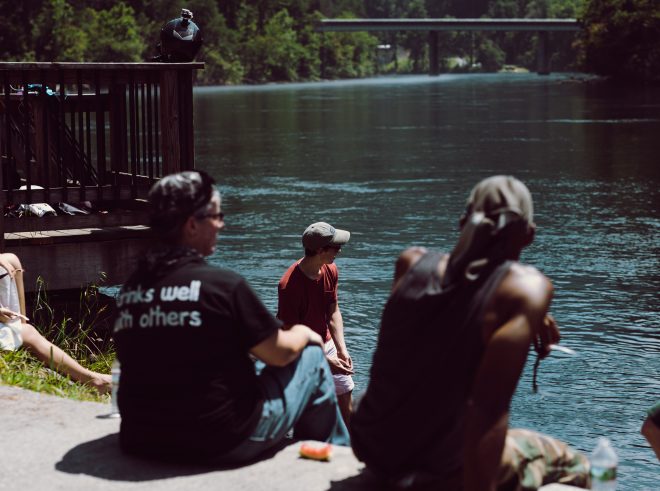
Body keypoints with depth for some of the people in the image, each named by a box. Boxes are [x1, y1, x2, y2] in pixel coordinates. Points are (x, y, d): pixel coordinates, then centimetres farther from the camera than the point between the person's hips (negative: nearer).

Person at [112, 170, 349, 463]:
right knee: (311, 356, 14)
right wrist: (303, 333, 16)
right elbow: (281, 353, -7)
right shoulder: (222, 285, -18)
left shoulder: (128, 289, 1)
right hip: (223, 443, -7)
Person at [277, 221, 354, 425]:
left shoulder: (331, 270, -4)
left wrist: (341, 349, -8)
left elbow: (333, 312, 4)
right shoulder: (289, 284, -27)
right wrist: (325, 360, -26)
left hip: (327, 344, 7)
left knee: (346, 401, 8)